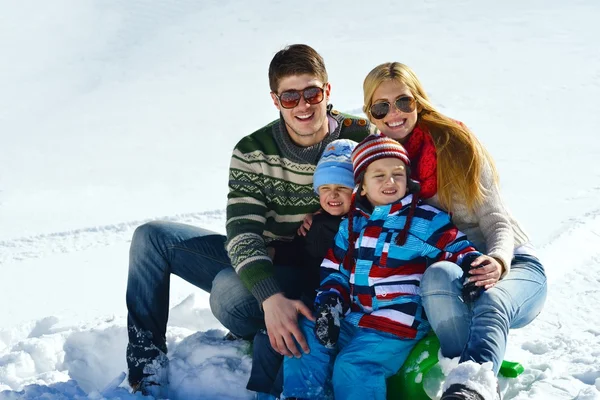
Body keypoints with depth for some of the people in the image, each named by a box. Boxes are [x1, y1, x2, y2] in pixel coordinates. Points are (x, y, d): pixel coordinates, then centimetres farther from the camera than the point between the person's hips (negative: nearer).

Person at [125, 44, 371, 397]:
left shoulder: (360, 137, -11)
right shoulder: (252, 153, -7)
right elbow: (243, 233, -18)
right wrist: (270, 297, -36)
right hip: (261, 267, 5)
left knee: (229, 291, -36)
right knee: (150, 237, -7)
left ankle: (269, 342, -2)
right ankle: (148, 368, -5)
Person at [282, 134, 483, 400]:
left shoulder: (427, 221, -3)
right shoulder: (352, 223, 13)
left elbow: (457, 249, -3)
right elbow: (335, 271, 15)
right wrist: (329, 306, -1)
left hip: (399, 325, -6)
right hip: (352, 317, 7)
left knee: (353, 366, -26)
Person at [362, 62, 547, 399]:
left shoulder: (456, 143, -6)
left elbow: (496, 221, -7)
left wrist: (498, 261, -29)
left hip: (512, 265, -2)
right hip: (450, 270, 2)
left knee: (490, 302, -38)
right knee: (437, 276, -36)